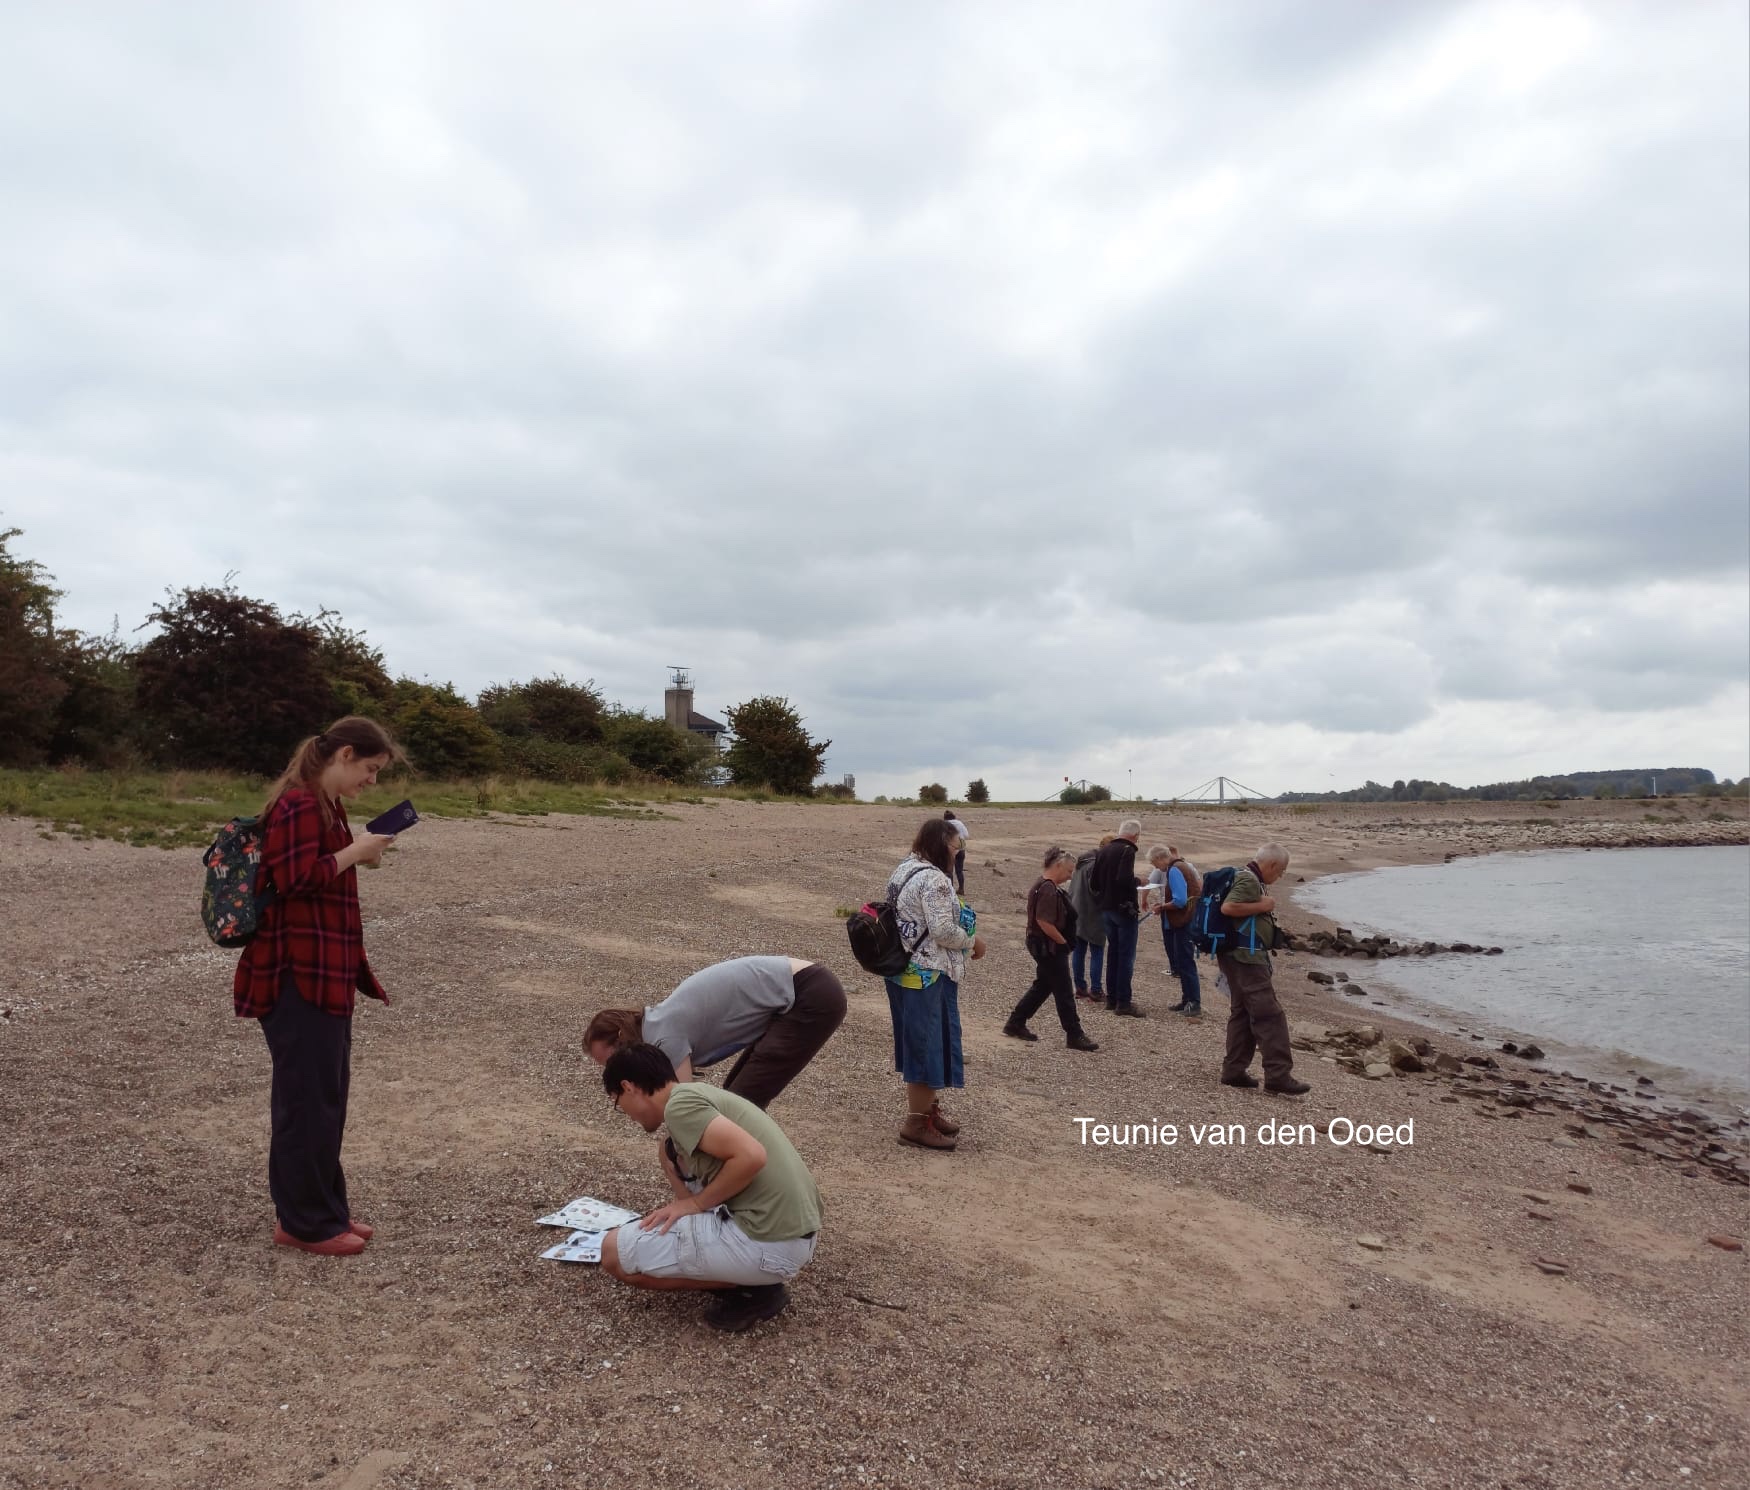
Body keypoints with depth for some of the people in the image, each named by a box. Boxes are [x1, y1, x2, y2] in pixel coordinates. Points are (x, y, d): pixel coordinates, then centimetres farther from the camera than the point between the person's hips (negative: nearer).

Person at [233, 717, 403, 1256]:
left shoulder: (326, 805, 15)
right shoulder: (299, 804, -17)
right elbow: (295, 880, -23)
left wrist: (359, 854, 7)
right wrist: (355, 851, -17)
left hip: (324, 971, 11)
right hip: (298, 974, -11)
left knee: (326, 1093, 16)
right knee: (308, 1097, -1)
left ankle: (324, 1209, 27)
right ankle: (304, 1222, 12)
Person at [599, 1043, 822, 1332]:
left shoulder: (679, 1103, -11)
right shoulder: (698, 1092, 19)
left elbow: (752, 1156, -24)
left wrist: (695, 1203, -9)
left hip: (771, 1244, -10)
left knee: (614, 1253, 0)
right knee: (672, 1154, 23)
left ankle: (751, 1290, 1)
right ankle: (746, 1273, 16)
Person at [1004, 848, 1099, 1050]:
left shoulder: (1043, 885, 11)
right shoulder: (1048, 890, -22)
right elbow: (1044, 922, -28)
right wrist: (1063, 942, -17)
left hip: (1045, 947, 11)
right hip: (1049, 947, -11)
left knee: (1043, 986, 19)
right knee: (1063, 992, -1)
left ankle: (1015, 1024, 24)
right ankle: (1074, 1036, 9)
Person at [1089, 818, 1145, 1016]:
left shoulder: (1103, 851, 8)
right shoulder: (1127, 850, -14)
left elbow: (1092, 882, 7)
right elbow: (1124, 879, -27)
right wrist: (1138, 881, -9)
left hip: (1105, 909, 7)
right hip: (1123, 909, -7)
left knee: (1113, 952, 17)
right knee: (1126, 955, -1)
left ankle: (1111, 998, 21)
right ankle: (1123, 1002, -1)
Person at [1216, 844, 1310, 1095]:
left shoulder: (1248, 879, 19)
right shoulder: (1249, 880, -14)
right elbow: (1227, 907, -28)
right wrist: (1262, 905, -19)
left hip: (1240, 957, 11)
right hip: (1246, 956, -11)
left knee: (1242, 1013, 13)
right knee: (1269, 1015, -9)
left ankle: (1234, 1071, 16)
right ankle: (1278, 1075, -9)